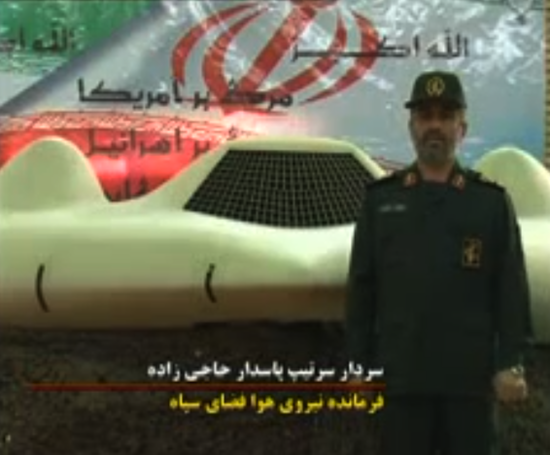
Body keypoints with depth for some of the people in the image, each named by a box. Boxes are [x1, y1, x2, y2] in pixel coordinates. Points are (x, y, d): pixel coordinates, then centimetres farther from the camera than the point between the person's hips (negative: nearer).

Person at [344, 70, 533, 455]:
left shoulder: (492, 201, 4)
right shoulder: (381, 198, 6)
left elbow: (512, 289, 1)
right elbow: (362, 287, 5)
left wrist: (512, 364, -7)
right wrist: (359, 364, 1)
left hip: (472, 375, 0)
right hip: (402, 375, 1)